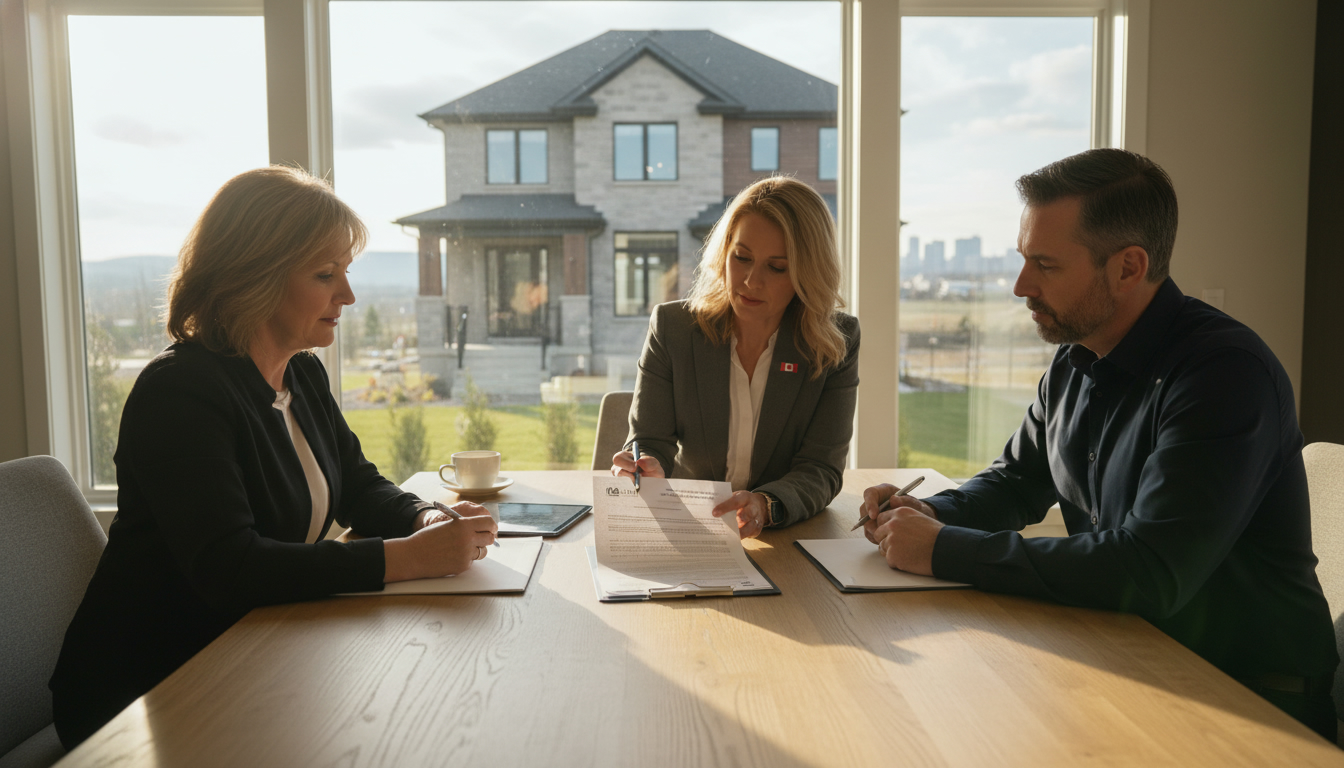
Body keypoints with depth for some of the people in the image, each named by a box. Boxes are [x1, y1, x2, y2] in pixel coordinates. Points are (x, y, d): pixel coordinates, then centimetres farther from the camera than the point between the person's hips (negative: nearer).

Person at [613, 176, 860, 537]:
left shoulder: (837, 342, -4)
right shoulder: (671, 326, -3)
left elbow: (821, 469, -9)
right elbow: (649, 442, -4)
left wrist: (765, 506, -30)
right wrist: (647, 470, -29)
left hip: (790, 535, 0)